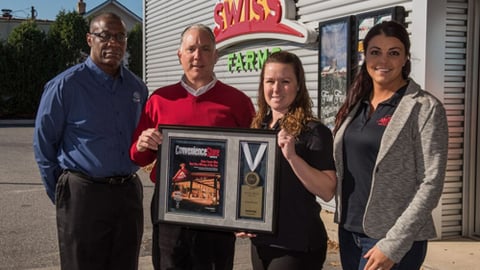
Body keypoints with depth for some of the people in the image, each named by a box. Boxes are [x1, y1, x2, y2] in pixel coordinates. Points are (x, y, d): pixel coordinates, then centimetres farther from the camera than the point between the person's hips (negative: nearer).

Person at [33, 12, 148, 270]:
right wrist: (60, 194, 0)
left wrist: (128, 182, 12)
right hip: (83, 194, -5)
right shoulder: (66, 85, -7)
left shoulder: (138, 88, 8)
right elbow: (43, 144, -2)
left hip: (129, 194, 5)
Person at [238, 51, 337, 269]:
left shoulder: (314, 132, -11)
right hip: (260, 242, 6)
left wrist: (292, 155, -26)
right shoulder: (257, 128, 7)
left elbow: (328, 191, -18)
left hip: (298, 246, -6)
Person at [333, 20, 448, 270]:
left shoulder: (425, 108, -10)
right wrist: (343, 222, 9)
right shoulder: (356, 104, 7)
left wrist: (393, 244, -18)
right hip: (349, 231, 6)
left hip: (393, 238, -6)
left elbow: (430, 184, -14)